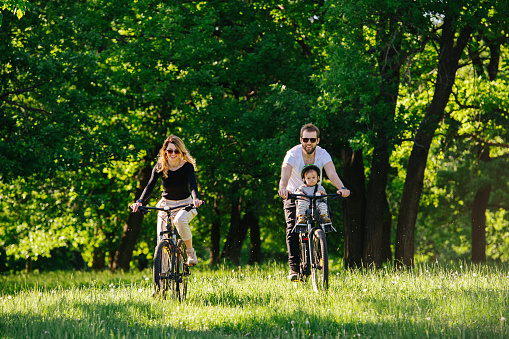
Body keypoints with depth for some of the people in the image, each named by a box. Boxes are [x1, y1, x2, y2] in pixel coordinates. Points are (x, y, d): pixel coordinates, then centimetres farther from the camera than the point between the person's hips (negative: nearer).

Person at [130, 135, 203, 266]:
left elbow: (193, 184, -27)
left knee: (180, 220, -37)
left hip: (185, 204, -2)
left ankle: (190, 252, -17)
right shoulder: (160, 167, -9)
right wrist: (140, 201, -36)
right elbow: (150, 186, -18)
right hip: (166, 204, 2)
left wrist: (196, 199, -50)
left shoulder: (187, 166, -14)